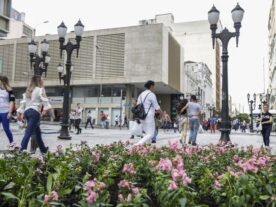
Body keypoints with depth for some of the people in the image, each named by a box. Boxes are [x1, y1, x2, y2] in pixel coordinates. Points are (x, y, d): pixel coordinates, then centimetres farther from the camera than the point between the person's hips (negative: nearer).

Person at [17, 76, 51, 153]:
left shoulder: (28, 91, 22)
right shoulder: (40, 89, 1)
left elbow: (23, 102, 18)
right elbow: (44, 100, -13)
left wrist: (20, 113, 17)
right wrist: (45, 109, -17)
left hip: (27, 111, 8)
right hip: (34, 112, -8)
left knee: (38, 131, 17)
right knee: (29, 132, -12)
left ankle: (43, 149, 26)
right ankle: (22, 150, -19)